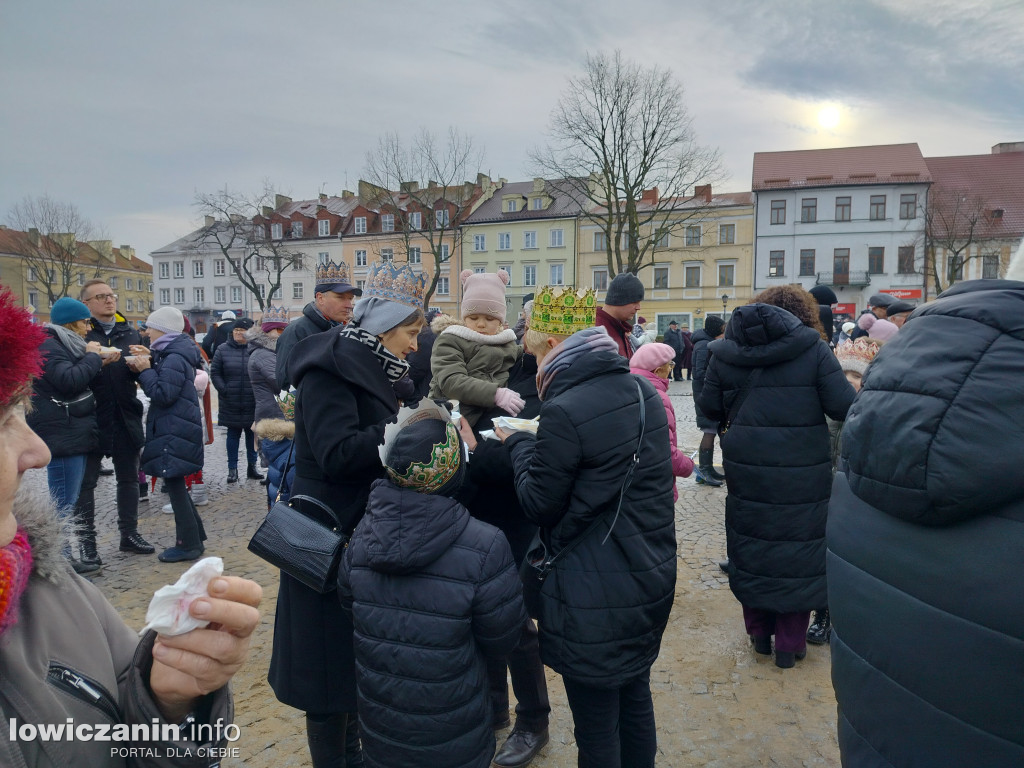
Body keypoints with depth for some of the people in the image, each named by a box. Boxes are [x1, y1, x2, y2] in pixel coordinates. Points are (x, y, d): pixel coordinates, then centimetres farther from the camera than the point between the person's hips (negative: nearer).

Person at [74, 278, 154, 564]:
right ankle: (86, 542, 16)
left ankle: (129, 533, 27)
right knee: (86, 481, 5)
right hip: (91, 419, -5)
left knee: (129, 478, 14)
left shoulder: (130, 333, 10)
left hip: (126, 417, 5)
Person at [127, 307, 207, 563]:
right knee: (175, 484, 16)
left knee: (174, 485, -3)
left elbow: (163, 394, -22)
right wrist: (145, 368, 3)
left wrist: (146, 370, -12)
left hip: (174, 433, -10)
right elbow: (162, 387, 16)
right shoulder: (170, 354, 16)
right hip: (173, 429, 10)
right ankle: (195, 537, 25)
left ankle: (188, 544, 5)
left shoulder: (174, 359, -16)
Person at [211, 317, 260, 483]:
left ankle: (252, 466, 21)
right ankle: (232, 469, 14)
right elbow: (214, 372, 5)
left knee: (252, 433, 9)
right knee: (233, 434, 7)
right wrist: (224, 390, -6)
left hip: (252, 402, 0)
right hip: (230, 403, 0)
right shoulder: (223, 350, 2)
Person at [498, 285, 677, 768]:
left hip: (594, 601, -8)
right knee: (635, 698, 26)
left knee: (597, 729, 11)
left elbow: (539, 505, -13)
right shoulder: (642, 392, 2)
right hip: (652, 580, 8)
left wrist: (519, 445, 1)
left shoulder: (565, 412, -23)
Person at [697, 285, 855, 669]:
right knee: (798, 550, 11)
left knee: (751, 545, 17)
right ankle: (790, 643, 22)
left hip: (746, 470, 3)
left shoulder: (725, 352, -1)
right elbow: (843, 407, -12)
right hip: (803, 474, -2)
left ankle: (759, 632, 31)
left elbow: (709, 406, 2)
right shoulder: (813, 349, -8)